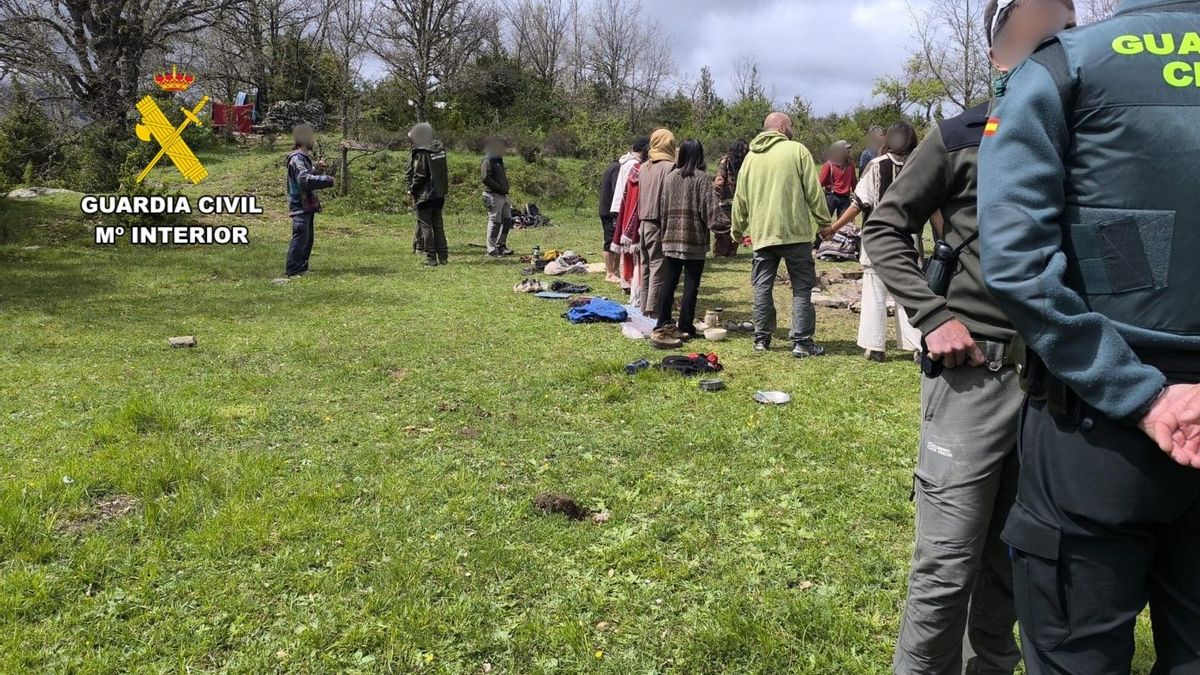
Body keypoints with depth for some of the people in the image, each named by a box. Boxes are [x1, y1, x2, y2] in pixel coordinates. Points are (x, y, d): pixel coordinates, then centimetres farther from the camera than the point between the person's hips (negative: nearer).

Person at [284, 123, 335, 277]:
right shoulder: (297, 159, -17)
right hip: (300, 206, -11)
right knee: (300, 237, -11)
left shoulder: (305, 157, 16)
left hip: (307, 205, 11)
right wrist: (327, 180, -23)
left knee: (308, 238, 16)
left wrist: (316, 169, 5)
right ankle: (292, 269, -8)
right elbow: (305, 180, -29)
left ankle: (302, 267, 25)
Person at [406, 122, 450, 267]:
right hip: (439, 194, 7)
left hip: (425, 195, -7)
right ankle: (443, 256, 14)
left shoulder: (421, 153, -16)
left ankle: (431, 258, 0)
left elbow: (419, 175, -15)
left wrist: (412, 190, -3)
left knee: (425, 226, 1)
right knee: (438, 225, 14)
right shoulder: (439, 149, 6)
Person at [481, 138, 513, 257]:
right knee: (495, 222, -7)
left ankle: (500, 245, 23)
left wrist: (505, 190, 12)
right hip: (493, 195, -10)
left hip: (502, 196, 10)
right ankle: (492, 249, -2)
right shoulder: (488, 161, -10)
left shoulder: (498, 161, 21)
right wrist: (499, 188, -19)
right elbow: (486, 178, -20)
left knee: (508, 221, 12)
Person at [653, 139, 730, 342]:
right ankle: (684, 328, 4)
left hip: (671, 238, 4)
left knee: (669, 282, 9)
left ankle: (662, 325, 12)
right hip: (694, 239, -4)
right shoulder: (701, 178, -6)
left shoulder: (670, 176, 7)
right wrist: (726, 227, -5)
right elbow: (711, 208, -12)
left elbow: (662, 207, 11)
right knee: (691, 285, 2)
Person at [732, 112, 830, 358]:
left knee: (762, 287, 11)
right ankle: (802, 342, 0)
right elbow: (813, 191, -4)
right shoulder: (797, 150, -1)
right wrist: (824, 222, 5)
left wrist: (737, 229, 26)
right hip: (795, 231, -4)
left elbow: (740, 198, 15)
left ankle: (762, 338, 14)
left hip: (761, 233, 4)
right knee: (801, 288, 2)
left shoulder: (751, 157, 11)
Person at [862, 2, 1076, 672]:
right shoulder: (960, 138, 0)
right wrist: (933, 315, -8)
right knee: (947, 566, -1)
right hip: (976, 372, -3)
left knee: (1021, 554, 16)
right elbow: (885, 229, 4)